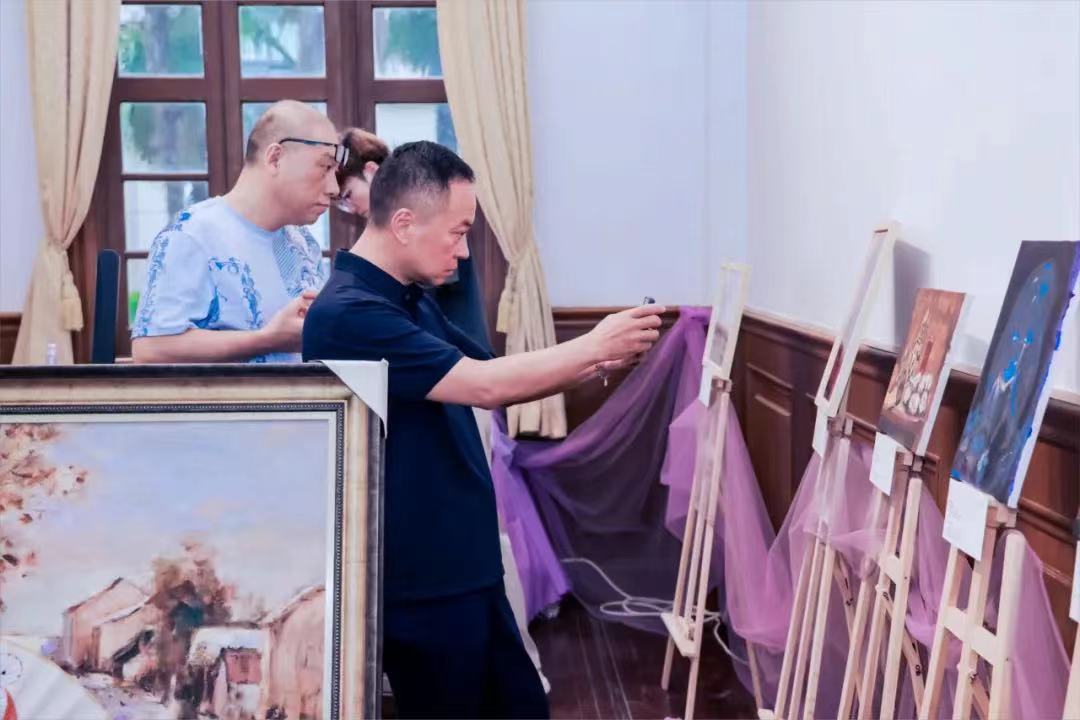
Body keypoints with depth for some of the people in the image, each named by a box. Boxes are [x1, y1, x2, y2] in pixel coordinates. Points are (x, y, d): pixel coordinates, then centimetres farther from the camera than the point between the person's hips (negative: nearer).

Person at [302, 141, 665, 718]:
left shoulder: (413, 300, 10)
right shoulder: (349, 313, -21)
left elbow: (495, 385, 15)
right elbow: (483, 385, -25)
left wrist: (598, 360, 0)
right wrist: (594, 345, -15)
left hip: (465, 569, 9)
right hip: (420, 583, -9)